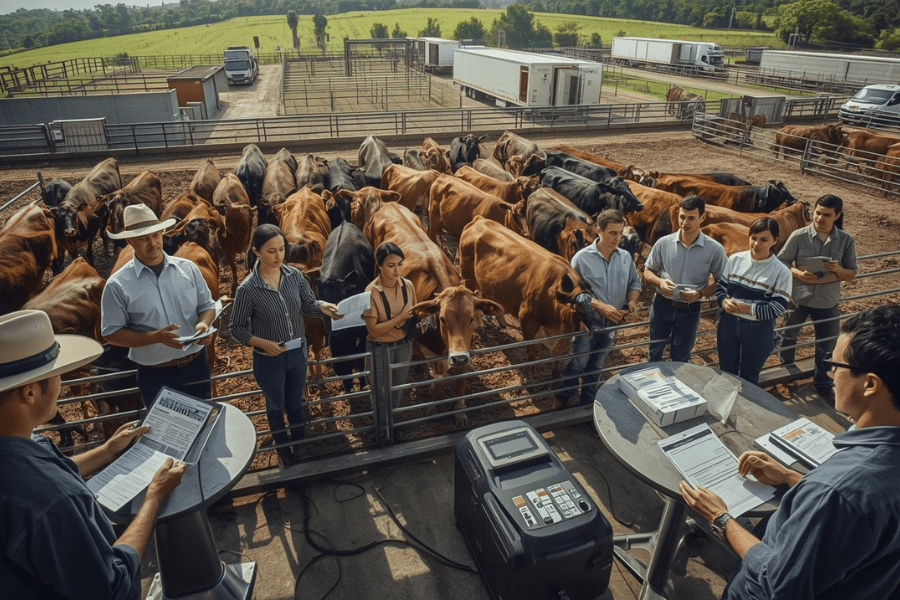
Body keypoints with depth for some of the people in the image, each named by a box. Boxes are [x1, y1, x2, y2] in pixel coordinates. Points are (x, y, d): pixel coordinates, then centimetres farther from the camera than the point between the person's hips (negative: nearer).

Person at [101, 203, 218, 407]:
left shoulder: (188, 268, -2)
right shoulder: (118, 285, -9)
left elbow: (207, 305, 6)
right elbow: (112, 333, -8)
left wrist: (203, 324, -17)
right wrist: (156, 337, -23)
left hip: (196, 365, 2)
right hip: (156, 375, -2)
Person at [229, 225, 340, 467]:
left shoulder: (294, 275, -11)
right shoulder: (248, 288, -21)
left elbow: (308, 304, -2)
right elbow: (236, 328, -11)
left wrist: (323, 307, -24)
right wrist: (263, 343, -24)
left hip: (298, 352, 3)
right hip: (269, 359, -3)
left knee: (296, 402, 23)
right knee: (276, 406, 19)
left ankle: (301, 448, 45)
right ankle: (283, 452, 43)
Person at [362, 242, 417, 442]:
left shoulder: (408, 285, -8)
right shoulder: (372, 292, -22)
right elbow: (373, 330, -22)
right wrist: (400, 318, -29)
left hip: (403, 345, 4)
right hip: (380, 349, -4)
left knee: (398, 392, 23)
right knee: (382, 394, 14)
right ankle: (383, 434, 37)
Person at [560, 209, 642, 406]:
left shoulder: (626, 257, -2)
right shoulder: (582, 258, -16)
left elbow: (634, 283, 9)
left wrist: (632, 301, -13)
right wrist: (601, 306, -28)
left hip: (611, 325, 5)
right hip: (586, 323, -4)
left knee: (595, 368, 20)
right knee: (577, 366, 8)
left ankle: (587, 403, 37)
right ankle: (562, 403, 28)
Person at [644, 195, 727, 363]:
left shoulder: (714, 249, -11)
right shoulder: (663, 243, -8)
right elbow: (647, 272, 2)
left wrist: (700, 293, -21)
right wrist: (660, 282, -20)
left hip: (690, 310, -1)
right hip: (662, 305, 1)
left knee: (680, 359, 16)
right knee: (654, 353, 17)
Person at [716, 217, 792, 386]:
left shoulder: (781, 271, -11)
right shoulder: (735, 259, -2)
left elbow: (778, 307, -14)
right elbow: (720, 286, 4)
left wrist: (747, 308, -22)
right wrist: (724, 301, -17)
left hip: (759, 331, -3)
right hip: (728, 324, 3)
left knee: (749, 377, 16)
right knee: (726, 373, 19)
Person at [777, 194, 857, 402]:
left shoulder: (847, 241, -7)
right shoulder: (799, 236, -13)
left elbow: (851, 275, -2)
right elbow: (781, 262, -7)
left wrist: (838, 269, -24)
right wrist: (799, 274, -24)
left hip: (828, 302, 1)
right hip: (798, 298, -1)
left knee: (827, 345, 13)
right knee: (788, 337, 18)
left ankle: (822, 383, 34)